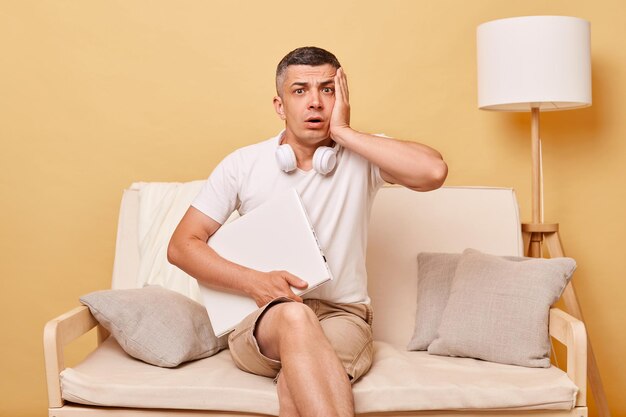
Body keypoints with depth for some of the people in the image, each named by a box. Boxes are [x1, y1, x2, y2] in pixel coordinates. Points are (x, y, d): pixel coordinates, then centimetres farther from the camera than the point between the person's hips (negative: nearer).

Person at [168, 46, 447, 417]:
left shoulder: (363, 155, 0)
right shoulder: (242, 164, 2)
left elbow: (434, 171, -21)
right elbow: (181, 246, 2)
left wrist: (344, 133, -14)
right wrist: (254, 282, -15)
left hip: (342, 315, -1)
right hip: (261, 319, 1)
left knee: (296, 385, -34)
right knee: (293, 316, -35)